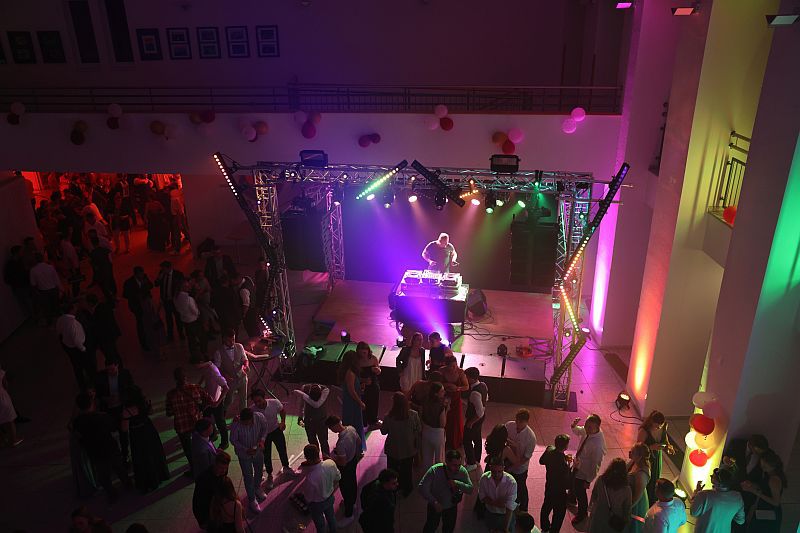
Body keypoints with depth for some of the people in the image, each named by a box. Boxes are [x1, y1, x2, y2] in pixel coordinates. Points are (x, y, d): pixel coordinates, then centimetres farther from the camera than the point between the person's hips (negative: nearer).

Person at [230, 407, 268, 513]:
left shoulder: (260, 417, -29)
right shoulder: (236, 424, -34)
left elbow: (264, 429, -7)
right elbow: (233, 440, -18)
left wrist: (262, 440, -24)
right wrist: (246, 450, -28)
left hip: (258, 450, 3)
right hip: (244, 454, -3)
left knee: (259, 471, 25)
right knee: (248, 477, 11)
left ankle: (257, 488, 56)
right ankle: (252, 500, 35)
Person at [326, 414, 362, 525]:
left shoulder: (341, 443, -41)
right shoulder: (351, 428, -18)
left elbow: (343, 463, -31)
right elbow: (359, 442, 0)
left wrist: (330, 458, -17)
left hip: (346, 467, -8)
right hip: (354, 459, 8)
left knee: (345, 488, 14)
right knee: (353, 481, 30)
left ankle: (348, 515, 34)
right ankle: (352, 503, 56)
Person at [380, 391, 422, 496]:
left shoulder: (388, 417, -28)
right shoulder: (413, 415, -24)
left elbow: (383, 431, -10)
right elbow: (419, 430, -10)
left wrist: (381, 425, 7)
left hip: (393, 449, -1)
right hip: (409, 449, 1)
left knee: (393, 471, 24)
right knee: (407, 470, 26)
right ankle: (406, 489, 44)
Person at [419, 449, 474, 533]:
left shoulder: (462, 471, -24)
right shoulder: (434, 470, -32)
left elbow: (470, 489, -18)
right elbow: (422, 488, -27)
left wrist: (457, 483, -36)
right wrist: (434, 502, -35)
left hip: (452, 506, 2)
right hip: (435, 505, -2)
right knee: (431, 526, 21)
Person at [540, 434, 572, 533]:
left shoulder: (549, 450, -19)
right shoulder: (563, 464, -40)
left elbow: (541, 461, 2)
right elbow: (567, 485, -28)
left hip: (549, 486, 8)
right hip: (559, 492, -8)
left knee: (546, 506, 31)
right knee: (559, 514, 19)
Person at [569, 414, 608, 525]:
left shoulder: (598, 444, -39)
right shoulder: (587, 430, -19)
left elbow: (595, 464, -27)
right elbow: (577, 431, 5)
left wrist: (588, 480, -16)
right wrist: (573, 426, -18)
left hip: (584, 471, -7)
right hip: (577, 465, 7)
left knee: (580, 493, 17)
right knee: (572, 482, 33)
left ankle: (582, 513, 47)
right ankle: (571, 497, 65)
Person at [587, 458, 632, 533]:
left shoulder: (600, 480, -21)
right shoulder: (626, 489, -22)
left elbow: (593, 497, -6)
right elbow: (627, 509, -11)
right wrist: (626, 522, 4)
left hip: (598, 518, 0)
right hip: (614, 523, 0)